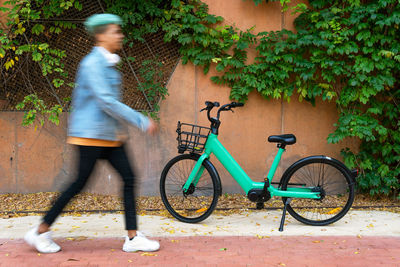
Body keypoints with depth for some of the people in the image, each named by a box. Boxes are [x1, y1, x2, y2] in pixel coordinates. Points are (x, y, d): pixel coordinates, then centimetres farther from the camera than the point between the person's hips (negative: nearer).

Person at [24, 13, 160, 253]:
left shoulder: (108, 64, 14)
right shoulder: (92, 64, -15)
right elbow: (106, 101, -24)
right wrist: (142, 122, -23)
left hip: (110, 135, 9)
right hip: (92, 134, -9)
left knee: (129, 178, 1)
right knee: (80, 183, -2)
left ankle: (133, 238, 6)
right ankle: (41, 232, 15)